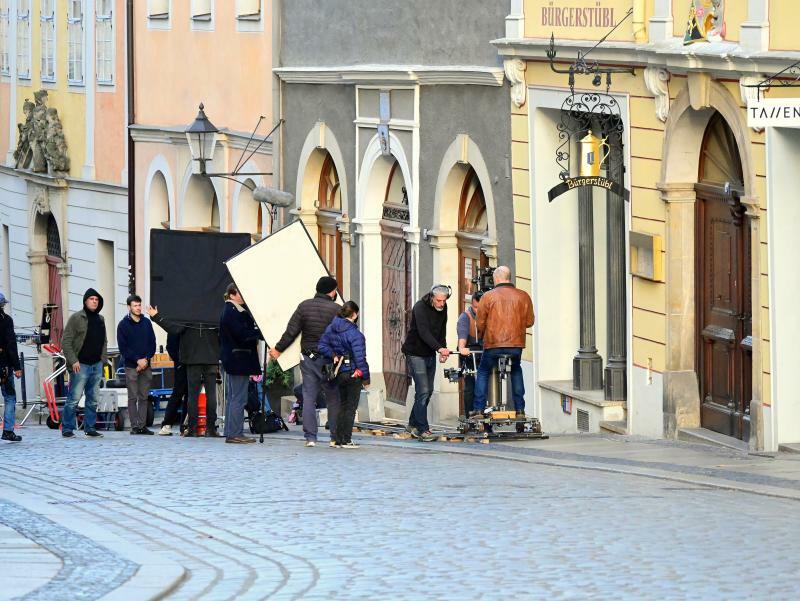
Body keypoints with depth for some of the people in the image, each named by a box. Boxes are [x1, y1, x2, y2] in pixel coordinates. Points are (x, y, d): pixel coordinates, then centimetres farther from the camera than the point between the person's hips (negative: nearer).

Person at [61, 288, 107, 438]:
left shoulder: (100, 319, 14)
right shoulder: (76, 318, -5)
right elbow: (66, 341, -8)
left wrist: (103, 359, 9)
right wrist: (73, 361, -14)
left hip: (97, 365, 6)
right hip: (81, 365, -6)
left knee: (93, 400, 9)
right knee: (74, 399, -6)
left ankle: (90, 428, 15)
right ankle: (67, 429, -1)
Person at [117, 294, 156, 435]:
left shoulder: (147, 323, 10)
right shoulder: (123, 325, -1)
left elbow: (152, 344, 9)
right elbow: (123, 347, -6)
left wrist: (146, 359, -6)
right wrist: (137, 360, -13)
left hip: (146, 365, 4)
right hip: (131, 365, -4)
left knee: (144, 397, 4)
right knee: (133, 397, -4)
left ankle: (143, 425, 6)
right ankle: (135, 426, -5)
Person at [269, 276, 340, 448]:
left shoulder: (304, 306, 1)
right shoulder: (336, 309, -7)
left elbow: (291, 332, 2)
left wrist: (278, 349, 12)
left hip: (308, 358, 3)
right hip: (328, 360, -3)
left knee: (309, 397, 5)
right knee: (334, 398, 6)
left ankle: (310, 436, -1)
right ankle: (336, 436, 7)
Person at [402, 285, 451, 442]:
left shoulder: (443, 308, 0)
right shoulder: (420, 308, -23)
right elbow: (424, 332, -35)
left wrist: (443, 350, 1)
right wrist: (439, 348, -47)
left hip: (430, 354, 7)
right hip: (415, 353, -7)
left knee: (428, 391, 10)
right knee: (423, 391, -13)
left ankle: (413, 424, 24)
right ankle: (423, 429, -11)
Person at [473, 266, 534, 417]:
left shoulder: (488, 296, -3)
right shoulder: (523, 297, 4)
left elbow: (481, 323, 3)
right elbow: (529, 322, 10)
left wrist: (481, 337, 23)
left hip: (493, 344, -2)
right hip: (516, 345, 2)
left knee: (483, 372, 16)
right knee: (516, 372, 24)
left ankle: (479, 409, 8)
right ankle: (520, 409, 17)